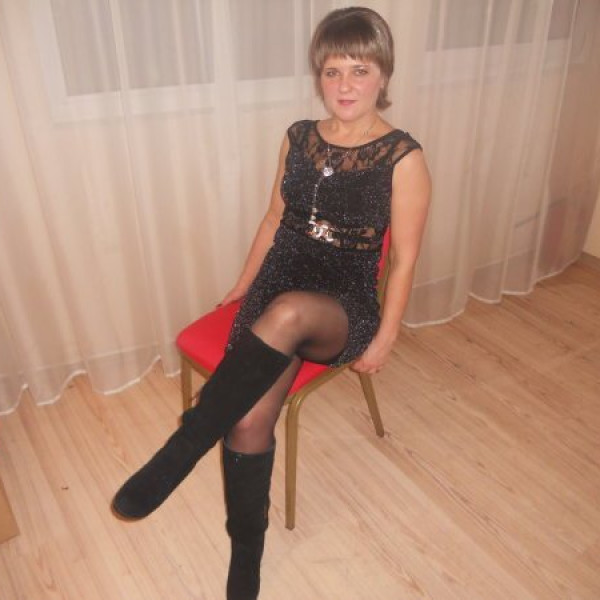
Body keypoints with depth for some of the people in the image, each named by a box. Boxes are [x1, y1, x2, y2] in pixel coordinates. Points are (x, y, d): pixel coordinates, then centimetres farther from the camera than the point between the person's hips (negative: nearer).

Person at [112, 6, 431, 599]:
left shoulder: (403, 157, -5)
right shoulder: (298, 138, 7)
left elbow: (404, 258, -3)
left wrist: (385, 338, -6)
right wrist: (243, 285, 18)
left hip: (345, 307, -3)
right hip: (276, 286, 3)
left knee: (289, 313, -41)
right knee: (248, 419, -21)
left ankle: (175, 455, -31)